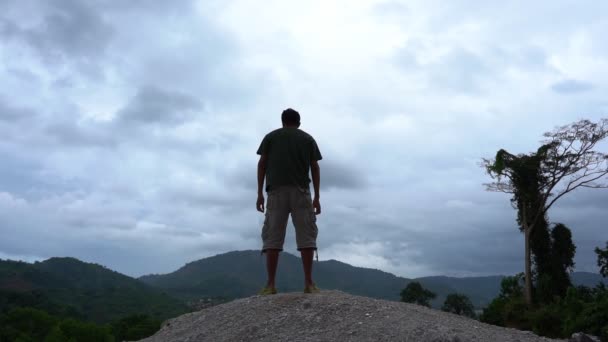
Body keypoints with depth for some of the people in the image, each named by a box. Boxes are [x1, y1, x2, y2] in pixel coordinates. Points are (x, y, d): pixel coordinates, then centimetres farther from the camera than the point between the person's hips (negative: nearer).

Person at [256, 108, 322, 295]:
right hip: (301, 191, 0)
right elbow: (315, 168, 8)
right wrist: (317, 197, 6)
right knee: (306, 236, -1)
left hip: (276, 191, 0)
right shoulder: (308, 138, 17)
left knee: (272, 237, -1)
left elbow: (262, 164, 6)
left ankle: (270, 284, -8)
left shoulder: (270, 137, 17)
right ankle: (309, 282, -8)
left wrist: (260, 193, 6)